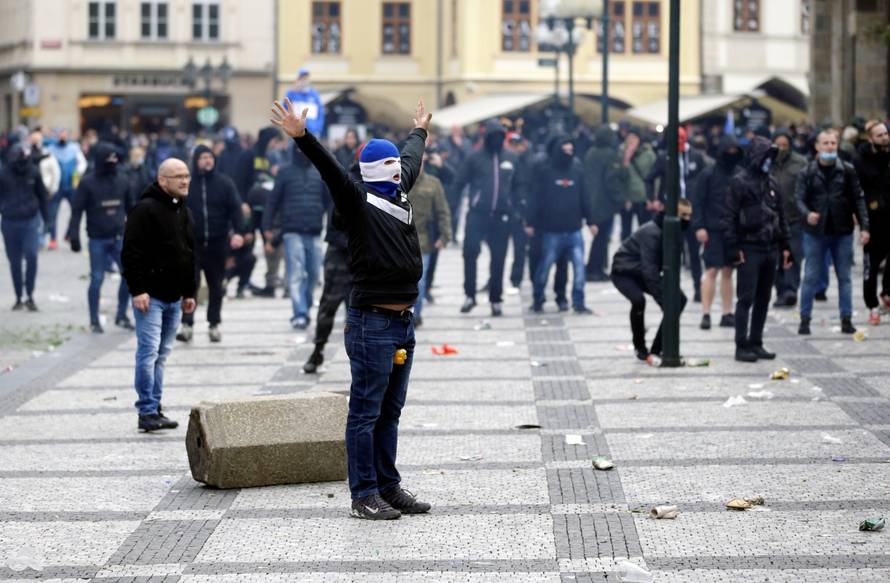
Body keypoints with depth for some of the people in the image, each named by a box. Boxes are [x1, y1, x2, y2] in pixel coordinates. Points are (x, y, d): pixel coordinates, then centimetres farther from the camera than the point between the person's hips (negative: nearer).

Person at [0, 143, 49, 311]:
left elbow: (42, 196, 8)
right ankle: (19, 298, 19)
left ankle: (30, 295, -3)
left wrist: (46, 218, 10)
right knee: (15, 262, 7)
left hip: (31, 221, 0)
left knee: (31, 255, -16)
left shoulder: (33, 172, -2)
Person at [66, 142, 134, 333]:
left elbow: (131, 207, 14)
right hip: (97, 240, -4)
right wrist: (74, 235, -12)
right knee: (97, 279, 0)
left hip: (119, 238, 4)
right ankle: (94, 321, 11)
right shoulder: (88, 183, -5)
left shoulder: (123, 180, 6)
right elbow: (77, 210, -5)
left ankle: (122, 315, 12)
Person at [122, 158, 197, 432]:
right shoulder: (145, 209, -12)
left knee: (161, 354, 11)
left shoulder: (183, 211, 16)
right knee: (149, 352, -10)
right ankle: (147, 412, -9)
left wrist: (189, 292, 20)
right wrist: (138, 290, -20)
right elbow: (131, 252, -16)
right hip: (150, 296, -8)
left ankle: (155, 409, 16)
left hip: (173, 297, 8)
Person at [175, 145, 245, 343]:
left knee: (216, 286, 8)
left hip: (217, 244, 1)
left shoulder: (224, 183, 3)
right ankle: (187, 325, -7)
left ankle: (214, 325, 18)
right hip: (192, 244, -1)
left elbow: (235, 208, -1)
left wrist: (238, 232, -14)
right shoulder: (185, 184, 2)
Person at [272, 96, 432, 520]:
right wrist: (302, 137, -37)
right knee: (366, 412, -3)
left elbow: (411, 160, 34)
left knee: (389, 412, 14)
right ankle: (364, 496, 0)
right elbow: (330, 169, -23)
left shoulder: (398, 195, 15)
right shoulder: (358, 200, -7)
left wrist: (419, 131, 51)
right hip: (371, 323, -8)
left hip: (403, 322, 8)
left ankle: (388, 487, 20)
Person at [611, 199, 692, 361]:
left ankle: (657, 349, 0)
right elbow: (649, 270, -38)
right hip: (624, 273, -8)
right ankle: (640, 348, -15)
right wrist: (664, 300, -42)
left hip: (644, 274, 8)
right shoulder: (652, 232, -31)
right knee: (638, 299, -36)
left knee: (679, 299, -5)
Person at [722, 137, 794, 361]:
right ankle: (742, 346, -2)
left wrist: (785, 245, 14)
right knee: (746, 299, -5)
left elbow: (780, 215, 19)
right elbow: (729, 217, -9)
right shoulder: (740, 182, -7)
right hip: (749, 250, -7)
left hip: (769, 249, 7)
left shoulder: (770, 182, 13)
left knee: (763, 299, 9)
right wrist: (733, 249, -14)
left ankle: (756, 343, 16)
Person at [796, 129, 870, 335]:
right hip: (815, 232, -1)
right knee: (810, 277, 3)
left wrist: (864, 226, -5)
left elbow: (858, 199, 3)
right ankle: (805, 318, 12)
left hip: (842, 232, 1)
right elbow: (799, 198, -5)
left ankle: (846, 319, 13)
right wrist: (807, 213, -27)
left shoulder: (847, 170, 1)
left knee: (844, 277, 6)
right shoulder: (807, 173, -1)